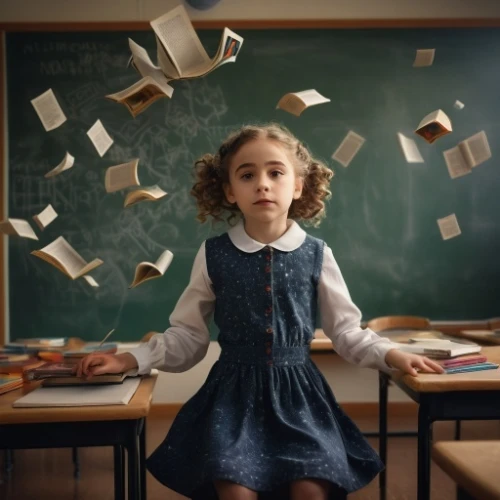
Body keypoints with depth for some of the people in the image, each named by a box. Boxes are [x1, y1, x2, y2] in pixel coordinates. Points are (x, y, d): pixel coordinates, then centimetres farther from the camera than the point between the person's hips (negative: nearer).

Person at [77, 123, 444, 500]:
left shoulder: (316, 255, -1)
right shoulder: (213, 255, -2)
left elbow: (345, 330, 7)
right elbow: (187, 334, 4)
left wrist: (391, 355, -7)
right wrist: (130, 360, -5)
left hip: (298, 393, 1)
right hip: (235, 393, 0)